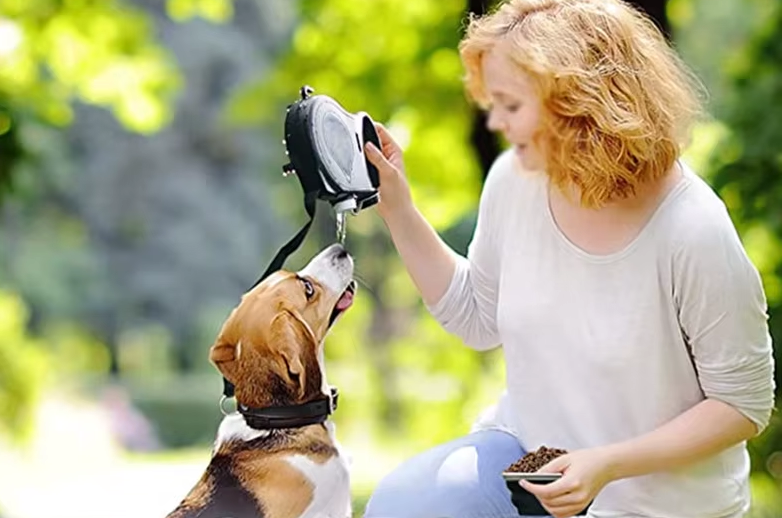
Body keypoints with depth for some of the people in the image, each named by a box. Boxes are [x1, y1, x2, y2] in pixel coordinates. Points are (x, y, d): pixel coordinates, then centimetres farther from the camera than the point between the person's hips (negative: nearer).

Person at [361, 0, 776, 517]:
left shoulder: (693, 234, -23)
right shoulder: (514, 180, -7)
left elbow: (744, 404, -14)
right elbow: (479, 318, 10)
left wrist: (608, 464, -23)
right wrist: (396, 208, 0)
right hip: (525, 449, 6)